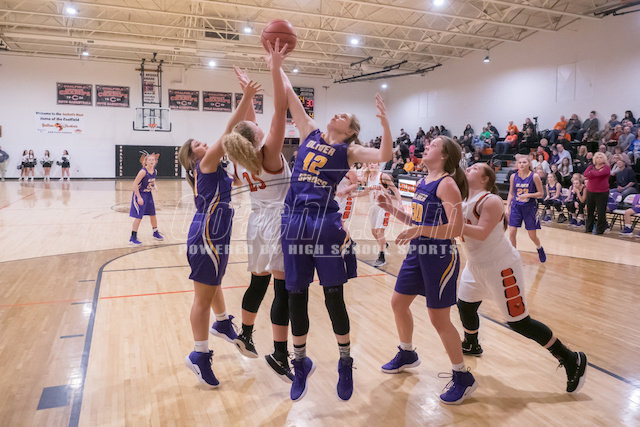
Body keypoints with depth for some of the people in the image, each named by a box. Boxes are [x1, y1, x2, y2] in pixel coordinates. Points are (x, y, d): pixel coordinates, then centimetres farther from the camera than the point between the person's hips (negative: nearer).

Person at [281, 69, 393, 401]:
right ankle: (301, 363, 28)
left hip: (326, 224, -3)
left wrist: (384, 121, -21)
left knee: (333, 296, 3)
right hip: (294, 222, 4)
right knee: (296, 296, 10)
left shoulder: (348, 151, 5)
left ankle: (345, 363, 23)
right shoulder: (310, 133, 15)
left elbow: (384, 156, -11)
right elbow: (289, 97, 15)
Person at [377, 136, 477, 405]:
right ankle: (407, 355, 39)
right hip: (418, 253, 9)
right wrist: (391, 208, 7)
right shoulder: (422, 183, 10)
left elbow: (456, 228, -24)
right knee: (398, 302, 16)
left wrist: (419, 231, -30)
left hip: (440, 257, -9)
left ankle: (463, 378, 17)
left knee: (438, 318, -2)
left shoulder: (447, 184, -16)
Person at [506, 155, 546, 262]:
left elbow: (541, 193, -6)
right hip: (516, 207, 2)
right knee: (512, 233, -6)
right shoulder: (513, 177, 0)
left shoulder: (534, 176, -10)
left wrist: (528, 195, -21)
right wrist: (507, 207, 4)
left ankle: (540, 249, 38)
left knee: (532, 236, 6)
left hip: (530, 207, -2)